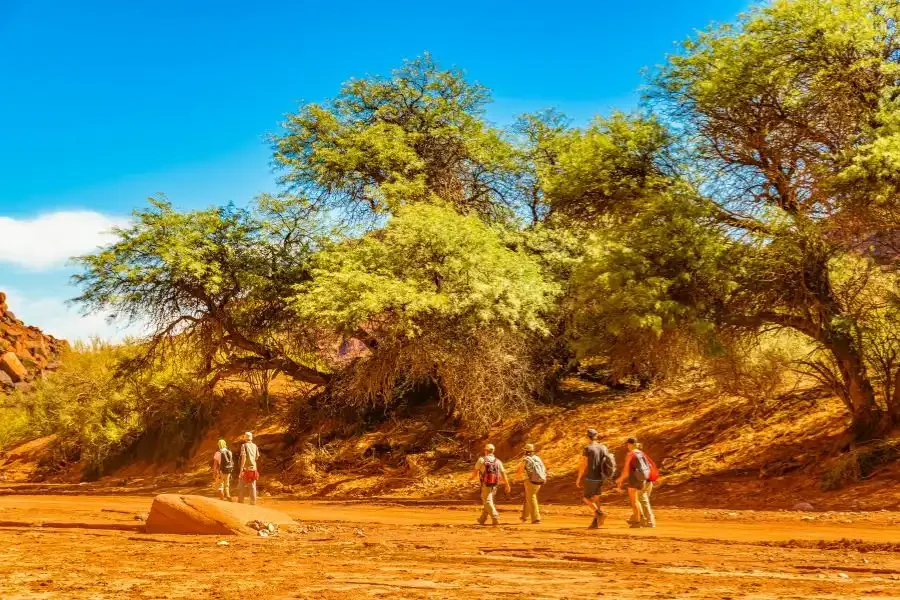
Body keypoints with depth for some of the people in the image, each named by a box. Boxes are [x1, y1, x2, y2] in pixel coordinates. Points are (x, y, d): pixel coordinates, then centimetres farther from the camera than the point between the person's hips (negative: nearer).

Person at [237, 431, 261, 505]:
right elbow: (257, 457, 11)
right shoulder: (255, 446, 6)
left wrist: (241, 469, -16)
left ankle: (240, 500, 10)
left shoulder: (244, 445, -8)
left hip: (246, 468, -4)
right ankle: (253, 501, 0)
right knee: (252, 485, 6)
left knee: (242, 485, 7)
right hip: (253, 468, 4)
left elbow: (243, 457, -15)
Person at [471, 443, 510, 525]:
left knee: (487, 502, -3)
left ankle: (496, 519, -17)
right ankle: (482, 519, 29)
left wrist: (473, 477, 25)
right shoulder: (497, 461, 3)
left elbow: (475, 470, 3)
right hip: (494, 485, 5)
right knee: (487, 501, 18)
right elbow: (503, 473, 0)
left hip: (486, 484, -5)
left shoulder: (482, 459, -7)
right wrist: (507, 485, 5)